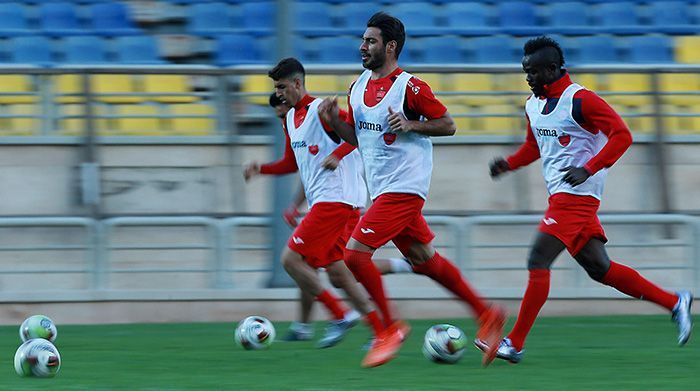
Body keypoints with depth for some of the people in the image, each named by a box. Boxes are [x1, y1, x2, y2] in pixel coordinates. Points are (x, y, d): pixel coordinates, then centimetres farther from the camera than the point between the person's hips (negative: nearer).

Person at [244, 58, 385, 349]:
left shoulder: (320, 110, -11)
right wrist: (261, 169, 13)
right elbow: (292, 163, 27)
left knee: (291, 259, -11)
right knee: (337, 273, 7)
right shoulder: (291, 118, 17)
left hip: (335, 197, -10)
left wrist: (337, 154, -27)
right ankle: (381, 330, 8)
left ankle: (340, 316, -6)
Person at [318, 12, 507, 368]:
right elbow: (356, 137, 19)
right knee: (424, 260, 13)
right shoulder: (358, 87, 11)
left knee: (355, 253, -14)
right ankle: (486, 314, 22)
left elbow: (448, 125, -8)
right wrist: (333, 120, 1)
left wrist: (410, 125, -21)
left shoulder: (410, 87, -13)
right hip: (381, 187, 9)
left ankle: (390, 327, 0)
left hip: (403, 187, -9)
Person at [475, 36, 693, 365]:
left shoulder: (580, 100, -14)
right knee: (599, 268, 11)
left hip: (576, 195, -10)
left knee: (538, 261, -13)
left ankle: (515, 344, -12)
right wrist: (509, 164, 9)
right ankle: (674, 303, 19)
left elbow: (622, 135, -16)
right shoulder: (533, 105, 12)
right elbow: (534, 146, 28)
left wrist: (588, 169, -25)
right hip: (561, 197, 10)